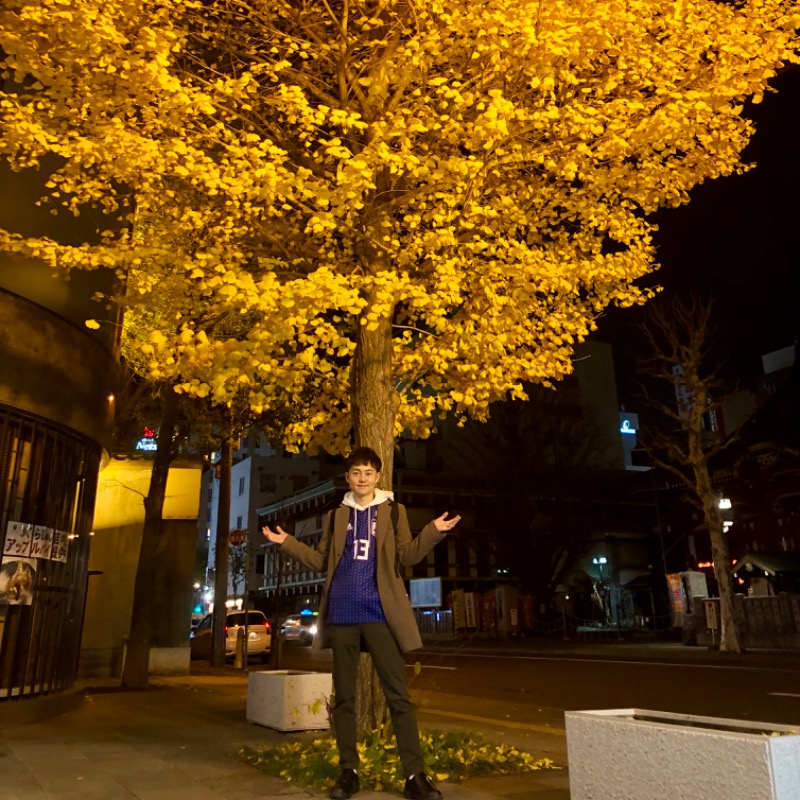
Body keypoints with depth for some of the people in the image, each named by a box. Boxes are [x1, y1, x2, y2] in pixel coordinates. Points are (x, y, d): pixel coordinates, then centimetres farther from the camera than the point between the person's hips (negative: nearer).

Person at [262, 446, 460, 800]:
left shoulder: (393, 511, 8)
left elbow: (407, 555, 1)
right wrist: (287, 542, 4)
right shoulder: (336, 515, 14)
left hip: (380, 612, -2)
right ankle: (348, 771, 19)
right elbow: (322, 562, 12)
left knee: (398, 694, -2)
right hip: (342, 613, 3)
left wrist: (433, 532, -14)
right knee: (344, 696, 8)